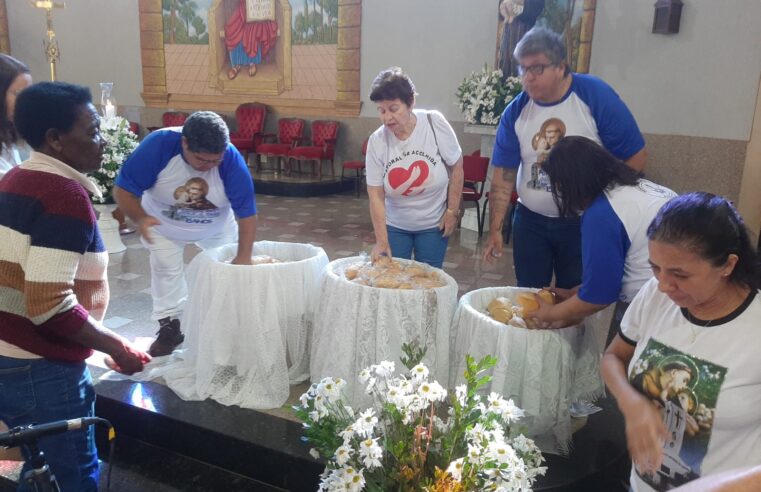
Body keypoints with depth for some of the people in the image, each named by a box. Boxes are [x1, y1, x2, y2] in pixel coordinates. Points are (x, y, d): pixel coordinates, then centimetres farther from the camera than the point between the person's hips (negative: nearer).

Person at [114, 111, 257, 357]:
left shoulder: (232, 159, -35)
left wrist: (244, 257, -35)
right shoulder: (157, 145, -37)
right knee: (166, 271, 2)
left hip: (216, 226, 1)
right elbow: (123, 190, -31)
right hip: (163, 224, -1)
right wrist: (140, 218, -49)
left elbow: (247, 213, -31)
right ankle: (169, 326, 19)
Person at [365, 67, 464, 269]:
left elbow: (456, 167, -6)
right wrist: (381, 241, -13)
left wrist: (452, 211, -5)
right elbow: (375, 195, -11)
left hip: (433, 224, -1)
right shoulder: (376, 141, -13)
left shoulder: (434, 123, -16)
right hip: (394, 226, 1)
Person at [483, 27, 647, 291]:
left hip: (583, 223, -2)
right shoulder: (515, 111, -4)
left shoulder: (596, 96, -13)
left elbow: (635, 157, -10)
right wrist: (495, 229, -8)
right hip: (531, 220, 3)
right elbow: (503, 175, -4)